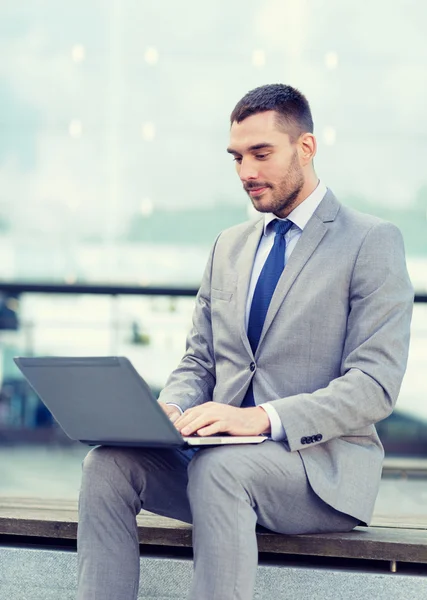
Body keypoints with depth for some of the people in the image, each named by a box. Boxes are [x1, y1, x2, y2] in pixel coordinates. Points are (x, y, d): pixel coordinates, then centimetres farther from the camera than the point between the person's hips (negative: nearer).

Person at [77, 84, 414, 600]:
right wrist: (171, 409, -7)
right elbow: (198, 360, 19)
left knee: (218, 468, -36)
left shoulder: (373, 242, -1)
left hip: (322, 464, -6)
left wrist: (262, 417, -23)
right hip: (222, 451, 6)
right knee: (107, 464, -21)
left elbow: (375, 385, -11)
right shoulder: (229, 246, 19)